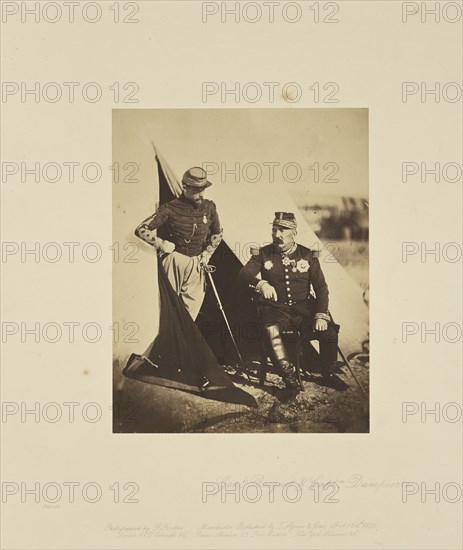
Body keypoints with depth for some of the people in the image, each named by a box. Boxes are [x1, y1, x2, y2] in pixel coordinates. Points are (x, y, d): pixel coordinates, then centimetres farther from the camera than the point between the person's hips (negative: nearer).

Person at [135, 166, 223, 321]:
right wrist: (162, 244, -10)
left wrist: (207, 253, 11)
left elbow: (217, 233, 20)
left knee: (192, 307, 1)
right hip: (174, 260, -4)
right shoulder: (171, 208, -11)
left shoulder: (209, 208, 2)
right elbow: (141, 229, -10)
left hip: (196, 263, 4)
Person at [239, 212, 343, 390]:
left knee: (329, 332, -19)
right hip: (276, 308, -1)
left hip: (303, 307, 1)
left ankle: (328, 372, 8)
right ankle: (288, 374, -17)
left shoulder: (308, 256, 5)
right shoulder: (263, 254, 3)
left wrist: (321, 315, -11)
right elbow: (244, 273, -12)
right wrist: (261, 284, -34)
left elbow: (320, 287, 3)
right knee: (272, 331, -34)